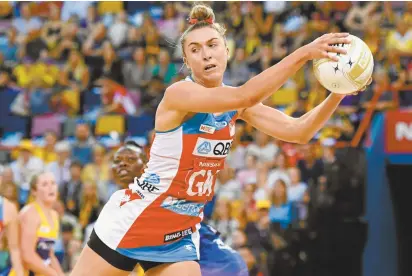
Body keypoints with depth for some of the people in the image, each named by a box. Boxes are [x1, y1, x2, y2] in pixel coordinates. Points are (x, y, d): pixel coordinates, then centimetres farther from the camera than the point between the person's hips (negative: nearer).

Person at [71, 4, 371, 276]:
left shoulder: (237, 105, 2)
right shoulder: (179, 94, -20)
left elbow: (298, 131, -3)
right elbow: (245, 96, -35)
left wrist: (338, 94, -18)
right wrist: (303, 53, -40)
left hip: (182, 233, 6)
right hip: (133, 220, -6)